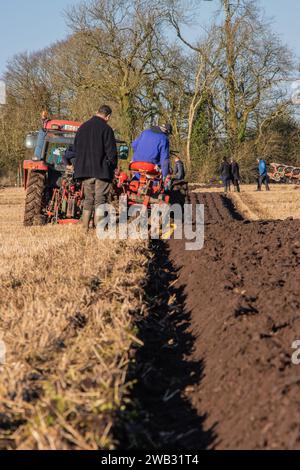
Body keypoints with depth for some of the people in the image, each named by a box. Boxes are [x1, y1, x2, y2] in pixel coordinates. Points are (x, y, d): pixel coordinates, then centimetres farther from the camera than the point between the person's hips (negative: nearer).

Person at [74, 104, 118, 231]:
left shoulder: (83, 127, 9)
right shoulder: (106, 129, -11)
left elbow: (75, 149, 16)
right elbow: (111, 152, -12)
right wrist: (112, 167, 1)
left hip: (85, 170, 6)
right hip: (102, 171, -5)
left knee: (88, 199, 14)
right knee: (100, 200, -1)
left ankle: (85, 228, 13)